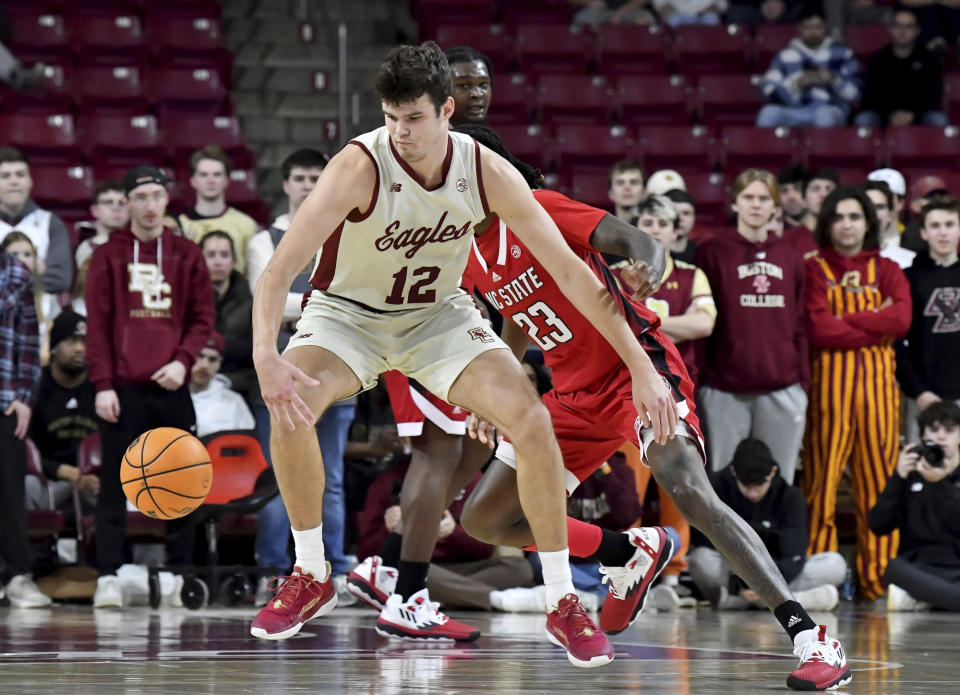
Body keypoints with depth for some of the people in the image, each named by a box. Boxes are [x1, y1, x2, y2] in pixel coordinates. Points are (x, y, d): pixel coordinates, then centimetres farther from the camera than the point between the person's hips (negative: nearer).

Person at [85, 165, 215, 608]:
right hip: (123, 389, -2)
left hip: (171, 388, 2)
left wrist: (183, 360, -8)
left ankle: (181, 571, 8)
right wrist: (102, 385, -7)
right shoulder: (108, 256, 5)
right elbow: (97, 324, 1)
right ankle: (108, 577, -4)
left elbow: (203, 318, 9)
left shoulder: (187, 256, 10)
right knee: (114, 485, -4)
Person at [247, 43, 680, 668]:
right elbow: (280, 269, -36)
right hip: (348, 312, -2)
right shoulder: (361, 166, -30)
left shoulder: (486, 172, -20)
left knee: (533, 422, -18)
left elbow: (570, 269, -14)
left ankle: (563, 604, -2)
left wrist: (642, 367, -18)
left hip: (439, 313, 2)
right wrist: (267, 358, -55)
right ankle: (312, 578, -8)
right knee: (290, 406, -31)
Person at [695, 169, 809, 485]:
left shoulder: (790, 257, 13)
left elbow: (799, 326, 14)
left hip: (782, 390, 3)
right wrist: (699, 381, -4)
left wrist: (803, 382, 8)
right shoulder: (713, 253, 3)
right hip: (726, 390, -3)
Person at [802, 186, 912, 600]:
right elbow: (817, 330, -8)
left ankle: (878, 579, 5)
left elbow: (901, 319, -4)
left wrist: (844, 320, -7)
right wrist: (875, 326, -5)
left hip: (878, 383, 3)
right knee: (821, 481, -5)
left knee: (879, 481, 1)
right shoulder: (814, 270, 7)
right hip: (828, 383, -3)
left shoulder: (887, 271, 16)